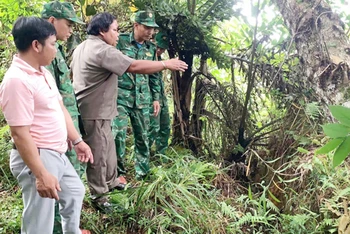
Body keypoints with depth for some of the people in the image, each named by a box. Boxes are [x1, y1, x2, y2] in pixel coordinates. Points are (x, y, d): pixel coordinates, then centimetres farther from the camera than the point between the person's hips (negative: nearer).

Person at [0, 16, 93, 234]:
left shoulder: (43, 72, 6)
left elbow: (60, 109, 17)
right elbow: (20, 135, -26)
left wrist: (78, 141, 20)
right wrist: (41, 174, -28)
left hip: (56, 154, 10)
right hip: (37, 158, -10)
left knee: (75, 192, 30)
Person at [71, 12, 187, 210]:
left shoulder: (82, 47, 12)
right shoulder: (103, 50, -21)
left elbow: (71, 73, 25)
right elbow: (135, 67, -25)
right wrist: (166, 64, -19)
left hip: (95, 110, 11)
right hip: (94, 112, -11)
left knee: (108, 147, 22)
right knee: (98, 154, 1)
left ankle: (111, 182, 37)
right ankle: (98, 195, 13)